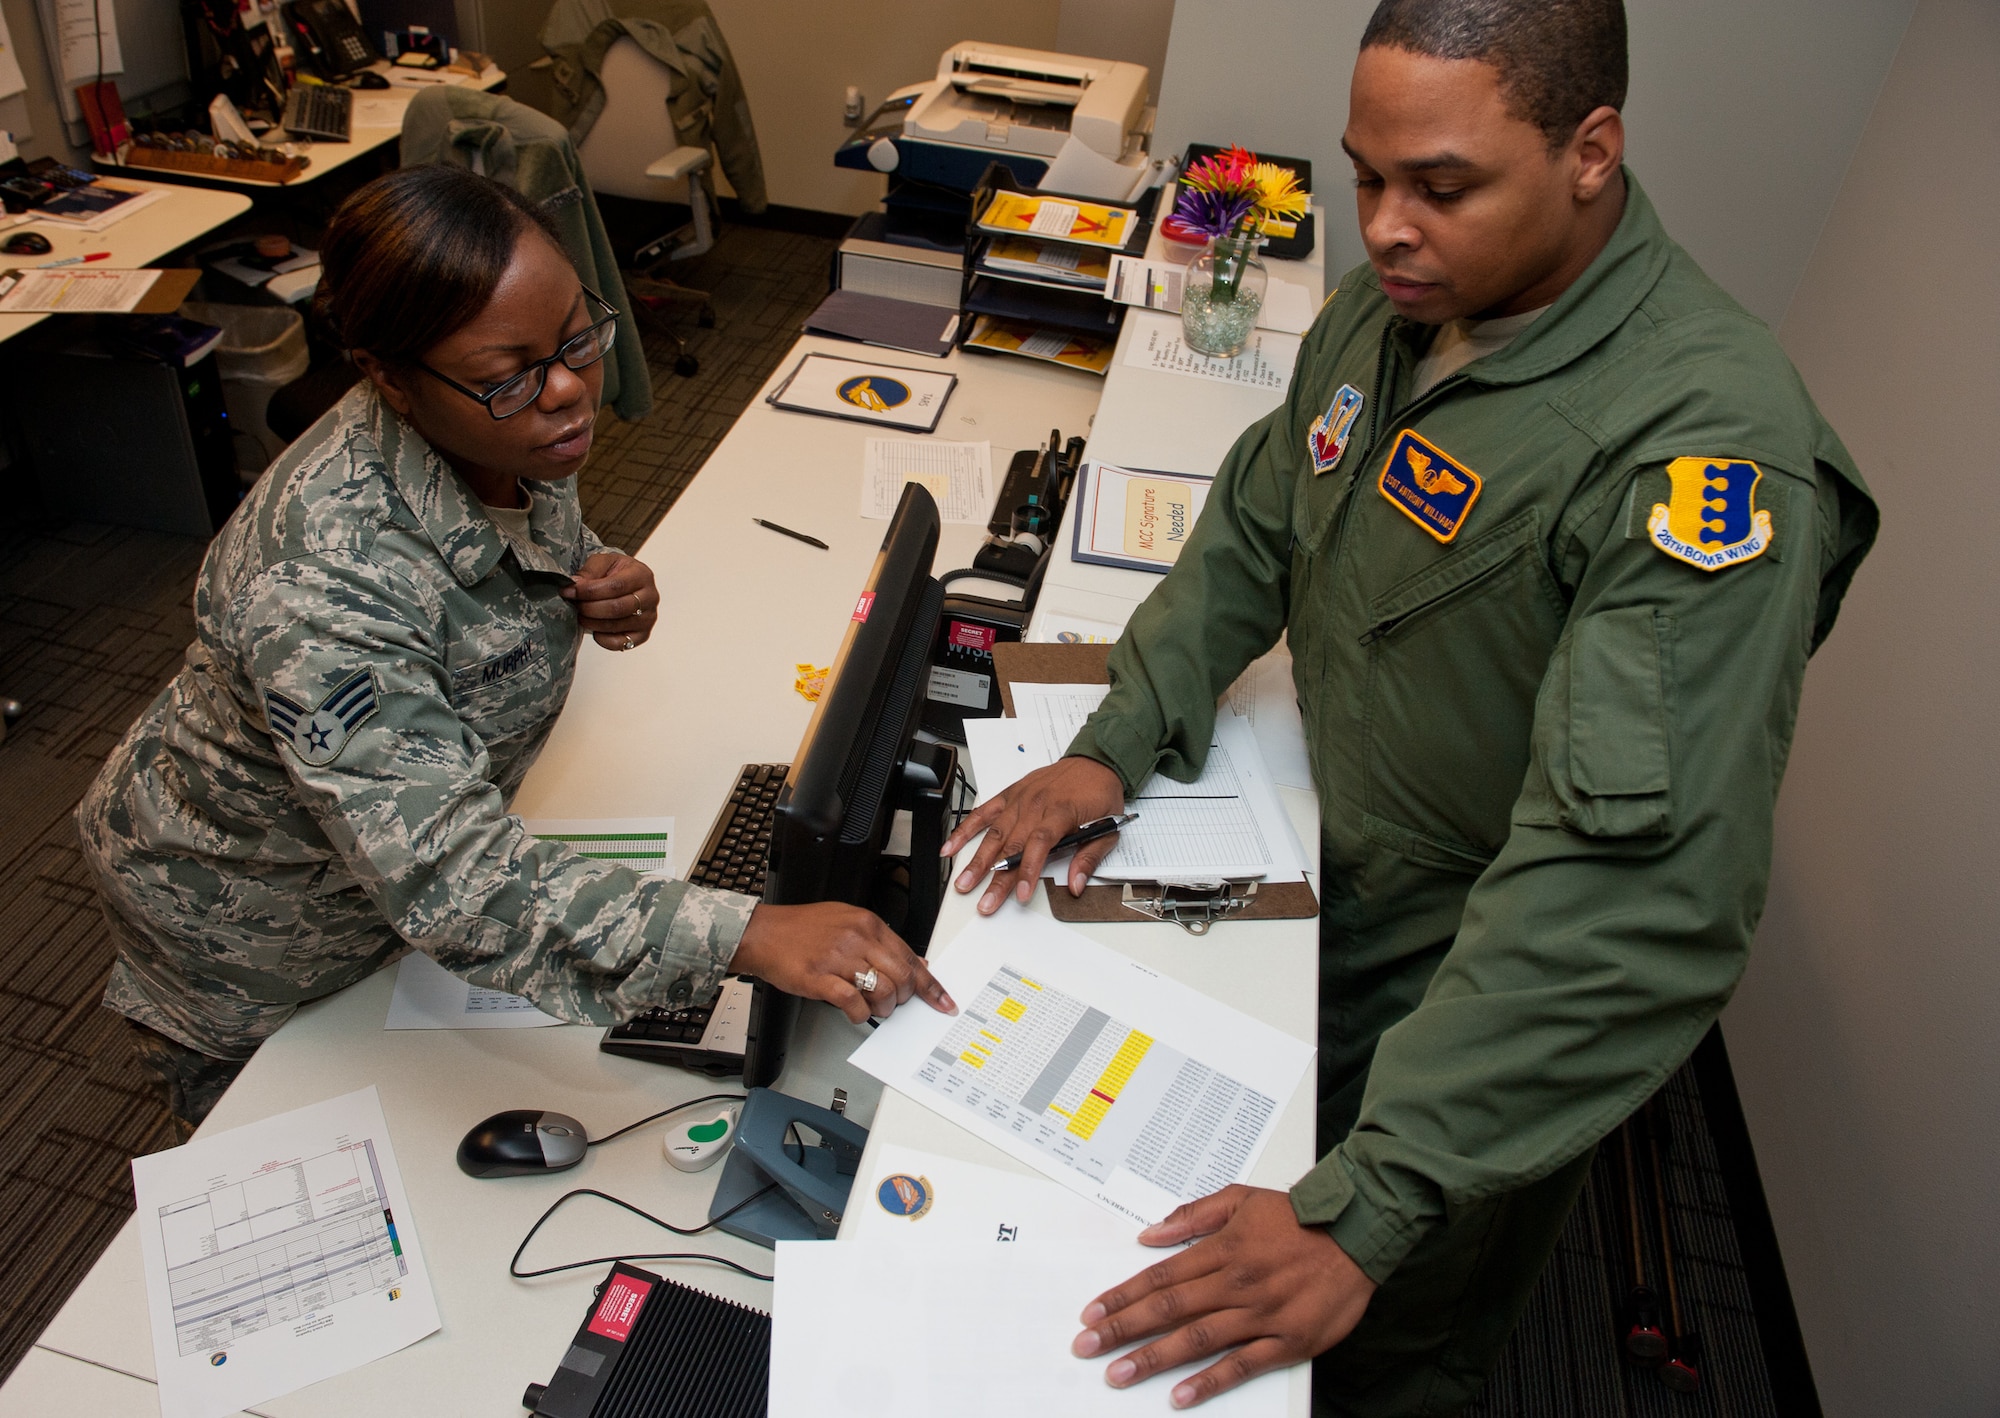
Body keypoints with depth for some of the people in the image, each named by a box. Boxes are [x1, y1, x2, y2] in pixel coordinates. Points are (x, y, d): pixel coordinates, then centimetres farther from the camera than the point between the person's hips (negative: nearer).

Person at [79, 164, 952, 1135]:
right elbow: (445, 872, -48)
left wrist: (597, 587, -21)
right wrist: (746, 935, -58)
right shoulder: (324, 583, -43)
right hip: (248, 924, -6)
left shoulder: (511, 435, -19)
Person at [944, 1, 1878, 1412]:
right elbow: (1255, 526, 6)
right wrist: (1118, 746, -6)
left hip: (1489, 979, -6)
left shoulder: (1708, 439, -32)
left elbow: (1641, 884, -38)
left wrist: (1364, 1215, -39)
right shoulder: (1395, 302, -6)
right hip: (1325, 885, 6)